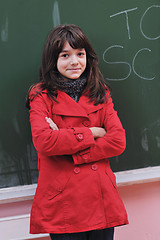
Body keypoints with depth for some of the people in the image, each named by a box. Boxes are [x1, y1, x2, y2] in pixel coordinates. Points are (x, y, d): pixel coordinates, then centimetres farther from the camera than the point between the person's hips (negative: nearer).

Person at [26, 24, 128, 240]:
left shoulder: (100, 94, 9)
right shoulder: (42, 96, 0)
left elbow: (118, 141, -3)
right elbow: (43, 141, -17)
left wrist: (70, 152, -12)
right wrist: (90, 133, -10)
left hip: (101, 198, 3)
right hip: (62, 201, -3)